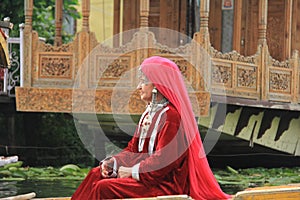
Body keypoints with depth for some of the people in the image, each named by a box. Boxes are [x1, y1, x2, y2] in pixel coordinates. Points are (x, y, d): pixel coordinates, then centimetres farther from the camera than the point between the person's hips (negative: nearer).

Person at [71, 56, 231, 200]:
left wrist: (133, 171, -17)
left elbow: (164, 160, -22)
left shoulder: (171, 115, -17)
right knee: (96, 175, 4)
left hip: (166, 185, -10)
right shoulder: (149, 113, 16)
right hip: (149, 175, 10)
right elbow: (133, 149, 16)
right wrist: (113, 162, -1)